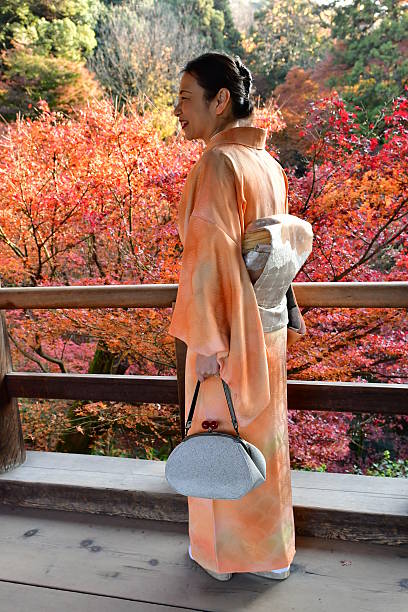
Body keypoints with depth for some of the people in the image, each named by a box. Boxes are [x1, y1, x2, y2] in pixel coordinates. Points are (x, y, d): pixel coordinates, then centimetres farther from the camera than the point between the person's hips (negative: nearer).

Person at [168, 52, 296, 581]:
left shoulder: (218, 164, -18)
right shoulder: (269, 165, 7)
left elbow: (211, 257, -23)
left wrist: (207, 343, -18)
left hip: (226, 333, -8)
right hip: (266, 330, 8)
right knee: (263, 435, 20)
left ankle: (221, 552, 35)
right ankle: (271, 550, 40)